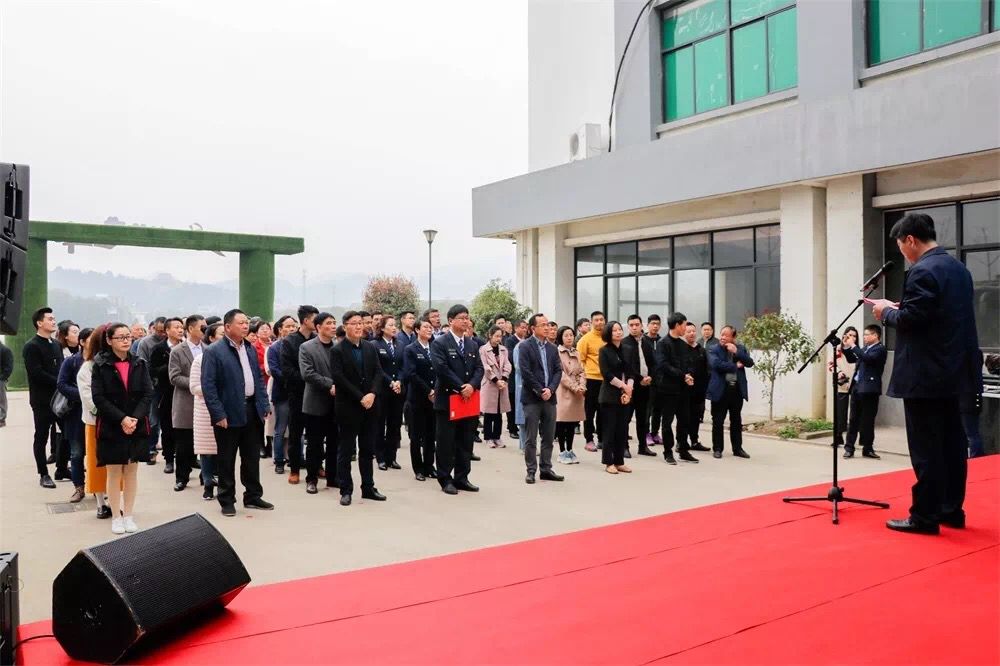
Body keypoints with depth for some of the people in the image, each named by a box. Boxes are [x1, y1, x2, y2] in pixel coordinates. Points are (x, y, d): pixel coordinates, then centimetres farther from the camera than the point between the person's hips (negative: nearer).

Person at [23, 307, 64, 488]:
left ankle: (61, 469, 19)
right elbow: (36, 373, -17)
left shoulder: (56, 344, 14)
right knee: (41, 437, 4)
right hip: (42, 399, -6)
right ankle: (43, 474, 12)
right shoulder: (31, 347, -8)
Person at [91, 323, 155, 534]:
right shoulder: (100, 365, -2)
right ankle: (116, 517, 14)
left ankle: (128, 515, 16)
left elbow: (148, 394, -1)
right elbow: (99, 398, -9)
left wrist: (135, 418, -14)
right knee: (114, 472, 4)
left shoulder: (139, 364, 5)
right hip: (111, 427, -2)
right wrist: (121, 419, -17)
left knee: (131, 471, 7)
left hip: (137, 426, 2)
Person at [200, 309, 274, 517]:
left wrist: (264, 405, 7)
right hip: (229, 413, -6)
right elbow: (208, 385, -13)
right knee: (226, 459, 6)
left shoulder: (250, 349, 11)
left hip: (252, 410, 6)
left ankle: (253, 496, 26)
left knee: (252, 457, 14)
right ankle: (227, 500, 18)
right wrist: (218, 414, -17)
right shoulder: (214, 352, -10)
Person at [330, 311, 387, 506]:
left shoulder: (370, 347, 9)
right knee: (346, 450, 3)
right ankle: (346, 490, 11)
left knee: (368, 449, 11)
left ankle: (368, 487, 20)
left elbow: (378, 372, 5)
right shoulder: (338, 350, -6)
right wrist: (360, 398, -17)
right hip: (348, 407, -5)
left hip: (370, 405, 5)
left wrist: (372, 394, -11)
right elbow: (340, 379, -13)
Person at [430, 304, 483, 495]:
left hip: (469, 399, 6)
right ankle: (445, 479, 10)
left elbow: (479, 369, 8)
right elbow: (442, 369, -16)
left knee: (466, 442, 10)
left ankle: (461, 478, 19)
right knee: (446, 443, 1)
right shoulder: (439, 343, -6)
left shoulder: (472, 344, 14)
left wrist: (471, 385, -11)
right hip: (447, 399, -6)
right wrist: (461, 387, -16)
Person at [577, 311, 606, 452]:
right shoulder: (586, 339, -5)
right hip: (592, 379, -4)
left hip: (606, 379, 4)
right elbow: (580, 360, -5)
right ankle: (588, 440, 9)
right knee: (590, 411, 2)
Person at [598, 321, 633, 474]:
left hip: (624, 395, 5)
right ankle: (608, 462, 5)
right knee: (609, 429, -2)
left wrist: (628, 389, -8)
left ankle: (619, 462, 13)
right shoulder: (604, 351, -3)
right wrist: (623, 386, -12)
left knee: (622, 429, 5)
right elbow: (606, 374, -10)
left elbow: (630, 372, 7)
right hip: (610, 395, -5)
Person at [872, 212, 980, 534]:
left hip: (925, 374, -10)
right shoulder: (958, 267, 14)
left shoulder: (923, 271, -16)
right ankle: (951, 510, 23)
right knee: (951, 444, 14)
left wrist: (887, 311, -2)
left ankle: (925, 516, 3)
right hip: (952, 369, 10)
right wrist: (898, 308, 15)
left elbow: (910, 319, -22)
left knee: (926, 448, -3)